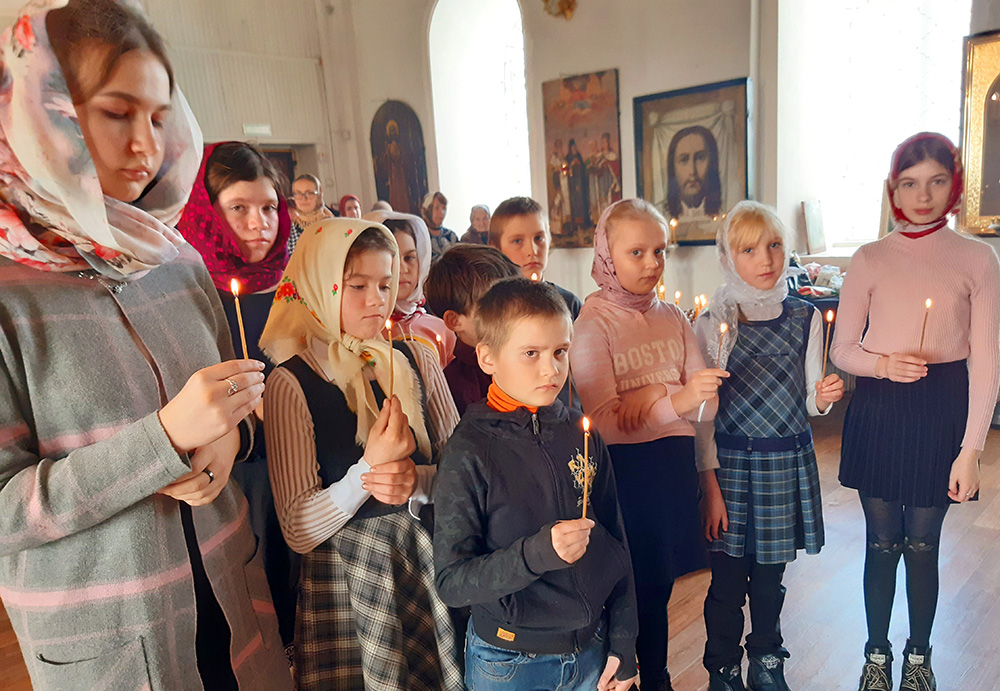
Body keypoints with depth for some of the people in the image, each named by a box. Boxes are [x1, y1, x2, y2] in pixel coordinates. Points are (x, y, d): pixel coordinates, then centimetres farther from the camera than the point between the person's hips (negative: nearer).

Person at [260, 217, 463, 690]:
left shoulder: (400, 363, 3)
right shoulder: (291, 382, -13)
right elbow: (298, 532, -15)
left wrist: (414, 480, -13)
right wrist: (371, 468, -26)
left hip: (420, 559, 5)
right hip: (343, 574, -4)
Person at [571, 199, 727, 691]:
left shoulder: (673, 317, 7)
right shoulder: (592, 322, -9)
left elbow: (708, 406, 3)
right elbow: (605, 423, -16)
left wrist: (653, 394, -15)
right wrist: (676, 400, -28)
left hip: (674, 465, 5)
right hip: (623, 471, -4)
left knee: (658, 588, 16)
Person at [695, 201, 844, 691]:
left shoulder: (805, 318, 1)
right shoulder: (712, 324, -8)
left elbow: (809, 403, 7)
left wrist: (823, 397, -16)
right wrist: (710, 485, -9)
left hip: (788, 461, 3)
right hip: (731, 461, -2)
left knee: (770, 576, 16)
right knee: (728, 580, 6)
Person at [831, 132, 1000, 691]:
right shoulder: (870, 259, 1)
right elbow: (842, 349, 3)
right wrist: (883, 364, -18)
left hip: (941, 412, -1)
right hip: (878, 410, 1)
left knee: (923, 544, 10)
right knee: (882, 541, 11)